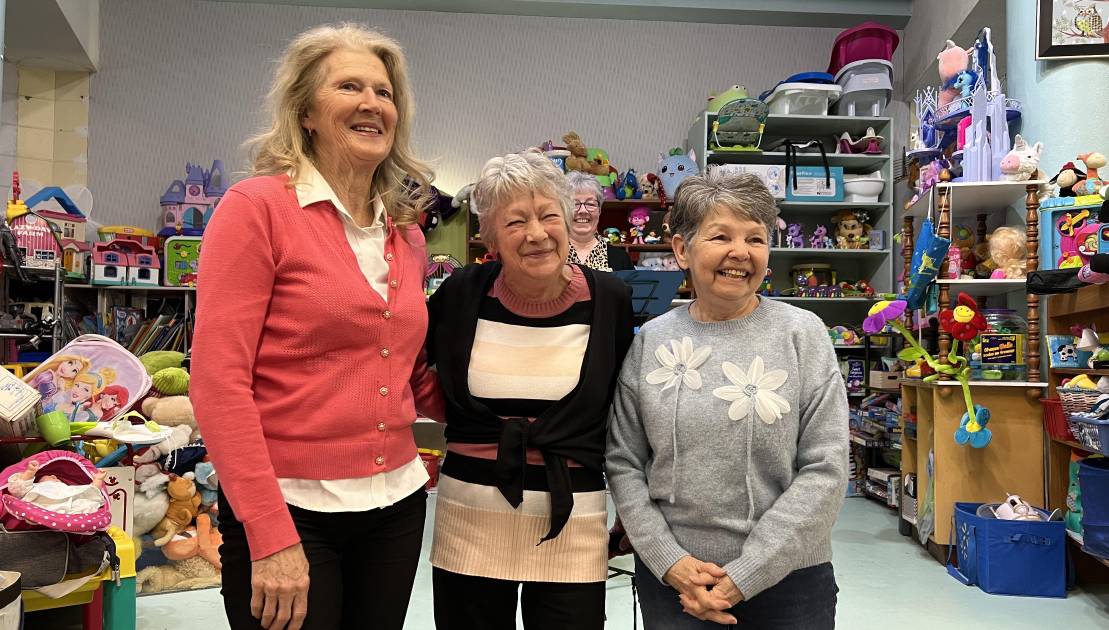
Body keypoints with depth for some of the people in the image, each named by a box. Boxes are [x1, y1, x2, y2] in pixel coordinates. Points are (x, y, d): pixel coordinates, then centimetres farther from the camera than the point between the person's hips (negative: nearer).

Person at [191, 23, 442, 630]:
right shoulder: (256, 207, -9)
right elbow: (217, 381, -14)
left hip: (397, 502, 6)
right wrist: (271, 536, -17)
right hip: (290, 509, -6)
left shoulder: (407, 236, 9)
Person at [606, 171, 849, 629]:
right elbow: (623, 463, 1)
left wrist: (745, 576, -13)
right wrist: (668, 560, -9)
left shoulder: (803, 335, -6)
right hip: (669, 575, 1)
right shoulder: (651, 340, -1)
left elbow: (825, 469, -10)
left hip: (786, 575, -1)